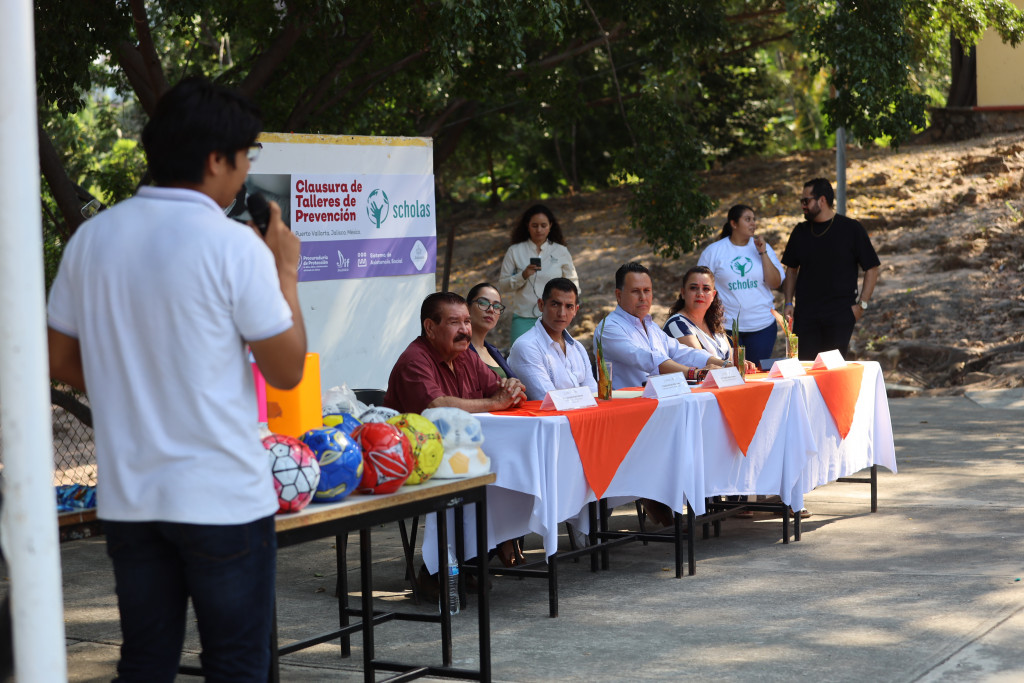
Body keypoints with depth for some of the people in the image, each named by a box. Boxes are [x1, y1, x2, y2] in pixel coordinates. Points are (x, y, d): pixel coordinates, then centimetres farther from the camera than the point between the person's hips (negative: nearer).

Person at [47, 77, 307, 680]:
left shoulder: (92, 238, 4)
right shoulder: (235, 247, -13)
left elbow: (62, 363, 11)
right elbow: (287, 370, -7)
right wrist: (286, 269, 4)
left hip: (127, 496, 5)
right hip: (222, 497, -5)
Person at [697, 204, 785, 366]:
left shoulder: (763, 247, 7)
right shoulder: (714, 251, 1)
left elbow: (775, 283, -1)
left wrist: (763, 253, -8)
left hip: (762, 325, 2)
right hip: (726, 327, -2)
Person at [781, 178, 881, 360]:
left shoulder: (851, 229, 0)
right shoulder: (801, 232, 11)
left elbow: (872, 268, 1)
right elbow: (792, 269, 20)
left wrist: (862, 304, -7)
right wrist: (789, 303, 8)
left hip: (840, 313, -3)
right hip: (805, 314, 3)